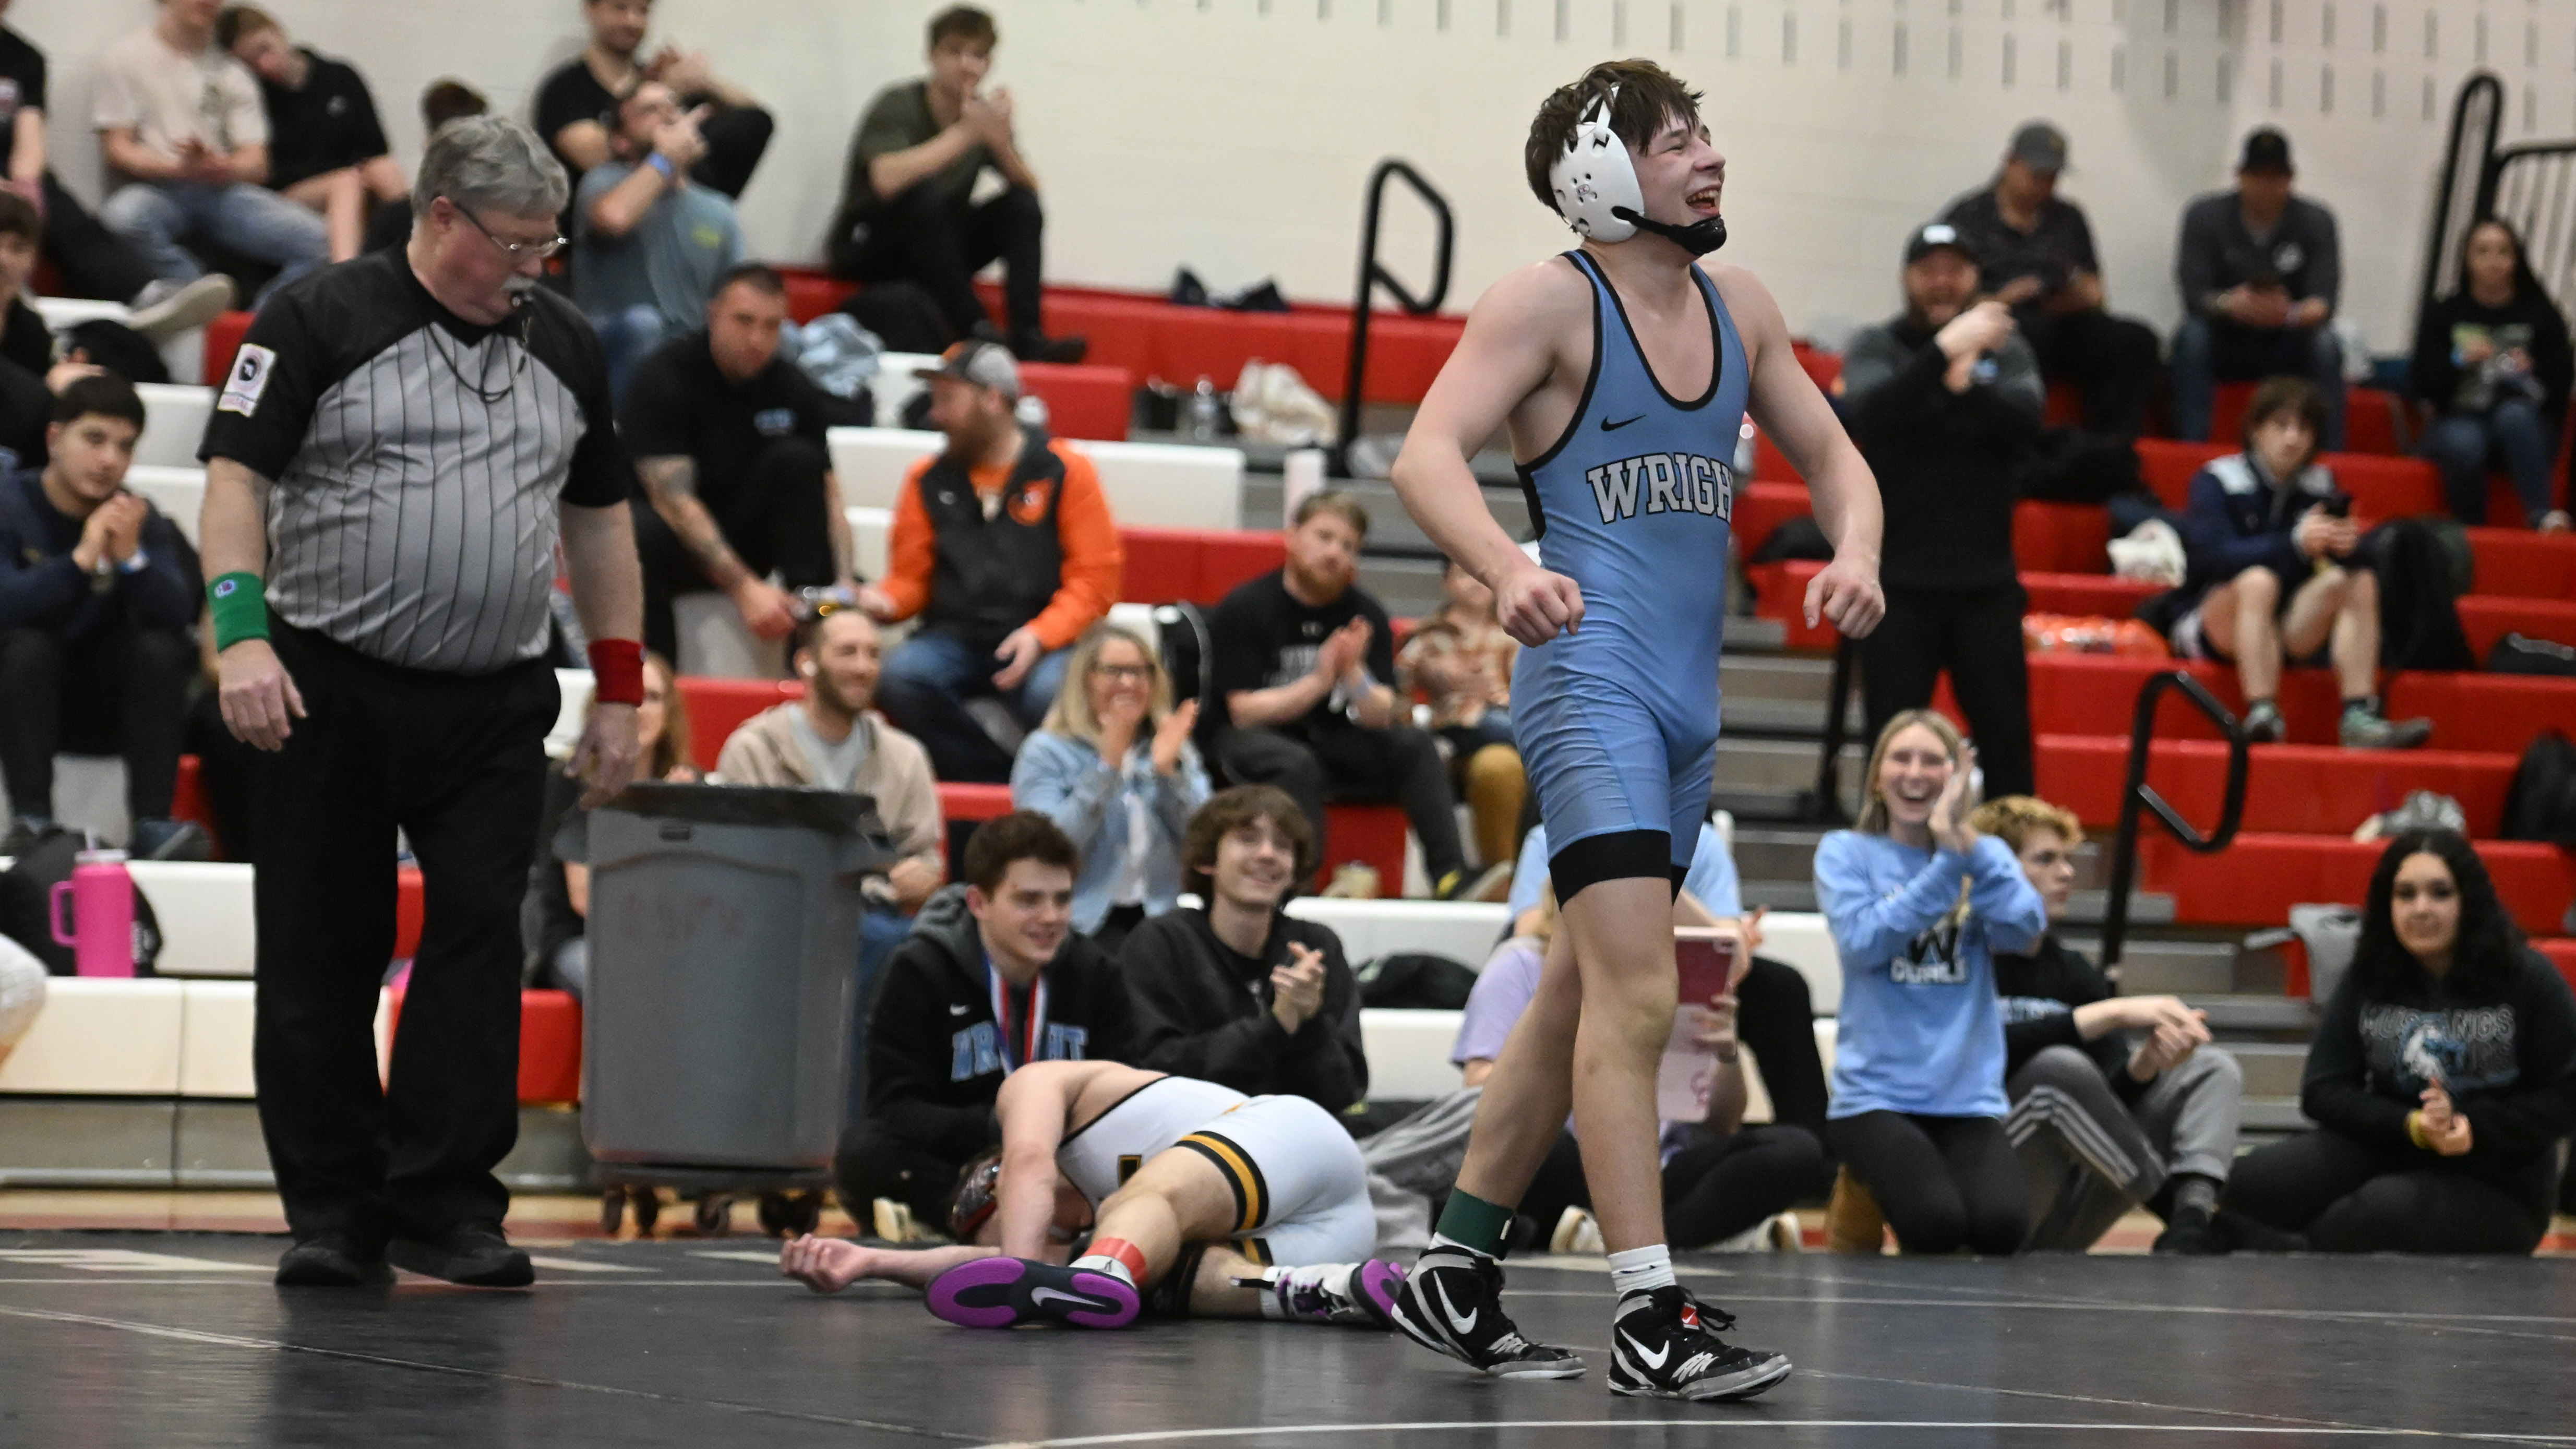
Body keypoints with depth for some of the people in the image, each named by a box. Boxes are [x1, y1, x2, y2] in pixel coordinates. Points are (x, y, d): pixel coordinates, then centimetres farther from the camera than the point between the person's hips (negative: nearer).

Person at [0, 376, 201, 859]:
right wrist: (82, 560, -40)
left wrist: (131, 557, -34)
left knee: (160, 648, -23)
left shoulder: (139, 517, -3)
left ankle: (153, 824, -29)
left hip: (108, 707, 3)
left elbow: (176, 617, -18)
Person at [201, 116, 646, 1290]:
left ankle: (443, 1206, -4)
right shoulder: (320, 321, -2)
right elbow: (236, 476, -7)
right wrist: (243, 633, -20)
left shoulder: (562, 346, 14)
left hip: (493, 709, 3)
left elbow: (598, 520, 19)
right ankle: (331, 1216, 10)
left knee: (481, 937, -8)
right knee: (320, 961, 2)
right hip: (329, 696, -3)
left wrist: (619, 693, 15)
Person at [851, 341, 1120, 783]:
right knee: (902, 674, -31)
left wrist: (1041, 635, -17)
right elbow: (911, 577, 15)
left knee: (1052, 692, -37)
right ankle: (1002, 787, -22)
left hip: (1044, 642, -3)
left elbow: (1095, 577, -2)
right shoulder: (928, 480, 13)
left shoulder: (1065, 470, 3)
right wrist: (884, 601, -9)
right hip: (955, 638, 3)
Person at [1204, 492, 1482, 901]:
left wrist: (1353, 675, -24)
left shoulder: (1367, 615, 5)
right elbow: (1244, 711, -14)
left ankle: (1451, 878, -28)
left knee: (1414, 744, -18)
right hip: (1252, 740, -5)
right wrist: (1319, 681, -25)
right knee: (1296, 764, -36)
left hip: (1330, 743, 5)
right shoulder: (1245, 608, -8)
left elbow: (1383, 716, -3)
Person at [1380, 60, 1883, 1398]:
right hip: (1590, 677, -8)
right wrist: (1508, 570, -35)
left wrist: (1854, 548, 0)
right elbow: (1425, 455, -16)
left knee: (1577, 1004, 13)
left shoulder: (1738, 307, 14)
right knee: (1634, 996, -16)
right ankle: (1650, 1321, -18)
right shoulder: (1550, 300, -6)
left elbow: (1827, 451, 23)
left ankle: (1454, 1277, 23)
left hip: (1688, 704, 8)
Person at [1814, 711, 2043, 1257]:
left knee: (2001, 1225, -25)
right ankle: (1866, 1190, 5)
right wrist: (1947, 865, -16)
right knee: (1936, 1222, -28)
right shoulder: (1846, 853, 6)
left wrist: (1965, 843, -18)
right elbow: (1864, 940, -13)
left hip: (1968, 1095, 2)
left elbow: (2024, 928, -8)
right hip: (1875, 1095, -2)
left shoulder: (1987, 855, 12)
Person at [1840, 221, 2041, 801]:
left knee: (2007, 741, 3)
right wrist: (1944, 351, -27)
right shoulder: (1875, 347, 4)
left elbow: (2026, 422, -8)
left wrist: (1968, 384, -24)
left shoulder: (2004, 348, 9)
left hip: (1987, 583, 1)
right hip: (1899, 582, -1)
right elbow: (1868, 413, -17)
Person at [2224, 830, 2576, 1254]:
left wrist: (2475, 1128, -24)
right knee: (2254, 1184, -21)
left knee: (2383, 1213, -36)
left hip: (2496, 1187, -4)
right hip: (2388, 1151, 4)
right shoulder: (2367, 980, 1)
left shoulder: (2527, 978, -9)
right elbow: (2323, 1091, -3)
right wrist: (2410, 1126, -21)